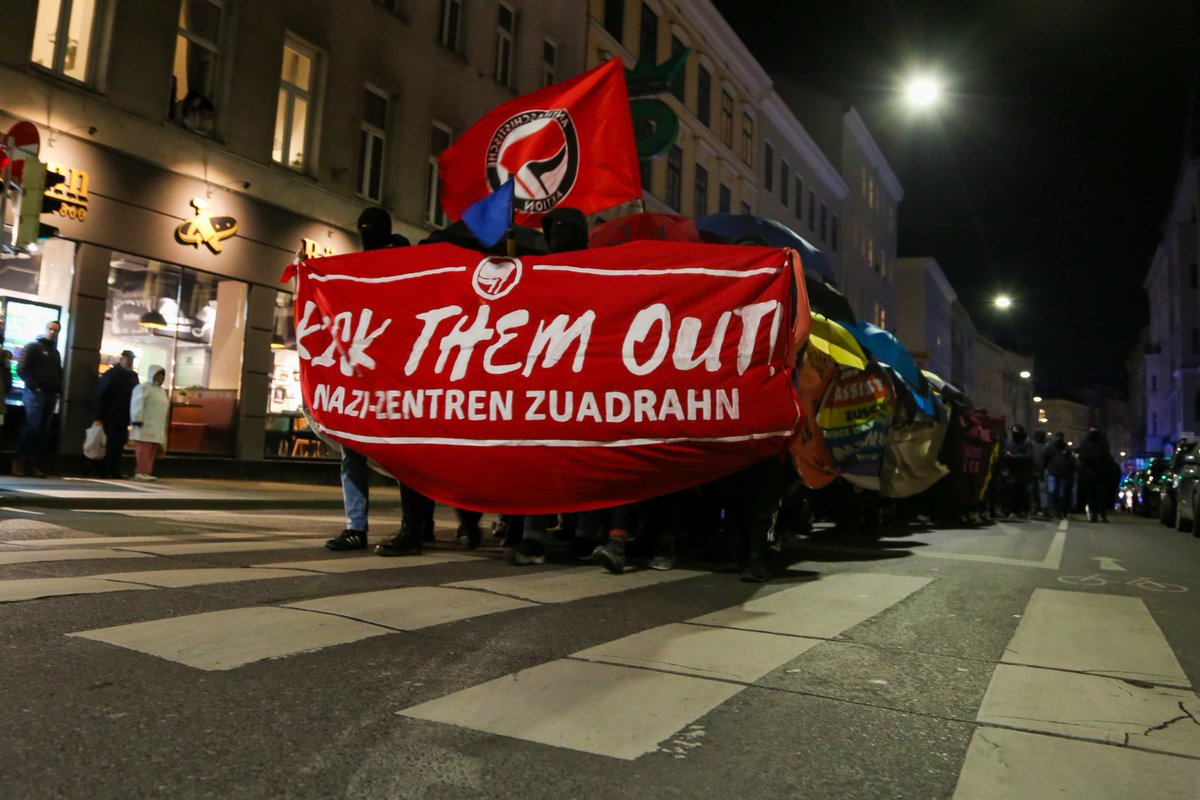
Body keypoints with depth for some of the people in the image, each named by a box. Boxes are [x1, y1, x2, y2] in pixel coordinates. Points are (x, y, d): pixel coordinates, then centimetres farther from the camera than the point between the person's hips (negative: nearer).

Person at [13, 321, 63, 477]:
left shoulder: (56, 353, 22)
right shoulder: (33, 347, 2)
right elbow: (21, 369, -7)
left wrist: (59, 389, 9)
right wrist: (33, 386, -16)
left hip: (51, 395, 6)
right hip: (35, 393, -6)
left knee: (44, 432, 1)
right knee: (32, 427, -14)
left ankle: (34, 465, 2)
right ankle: (19, 461, -3)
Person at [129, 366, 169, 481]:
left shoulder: (162, 390, 22)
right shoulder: (143, 387, -3)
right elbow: (137, 404, -13)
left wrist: (164, 426, 21)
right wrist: (137, 420, -21)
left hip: (157, 427, 8)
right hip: (145, 425, -8)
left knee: (152, 451, 4)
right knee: (143, 449, -12)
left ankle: (147, 473, 5)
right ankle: (140, 473, -14)